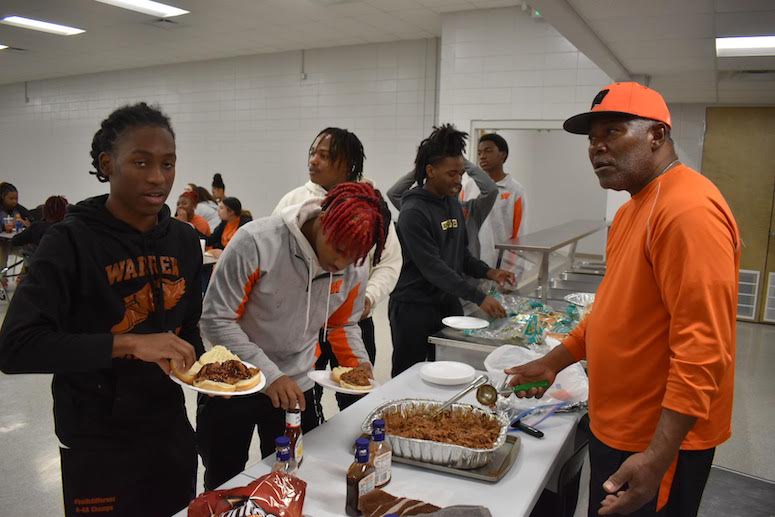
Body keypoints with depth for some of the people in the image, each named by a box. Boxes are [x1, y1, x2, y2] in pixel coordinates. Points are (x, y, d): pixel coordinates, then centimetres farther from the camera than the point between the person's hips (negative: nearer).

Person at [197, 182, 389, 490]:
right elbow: (216, 319, -20)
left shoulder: (355, 270, -10)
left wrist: (359, 361, -12)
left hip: (295, 387, 4)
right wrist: (269, 374, -27)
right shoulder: (257, 242, -25)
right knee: (223, 487, 15)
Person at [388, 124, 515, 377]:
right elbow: (433, 268, -22)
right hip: (414, 308, -7)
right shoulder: (413, 212, -17)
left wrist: (489, 272, -2)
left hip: (448, 303, 7)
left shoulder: (453, 203, 8)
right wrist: (479, 298, -23)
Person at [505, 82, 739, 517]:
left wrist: (657, 459, -27)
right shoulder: (635, 207, 10)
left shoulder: (689, 210, -22)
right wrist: (554, 362, 13)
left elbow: (704, 351, -27)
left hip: (657, 443, -9)